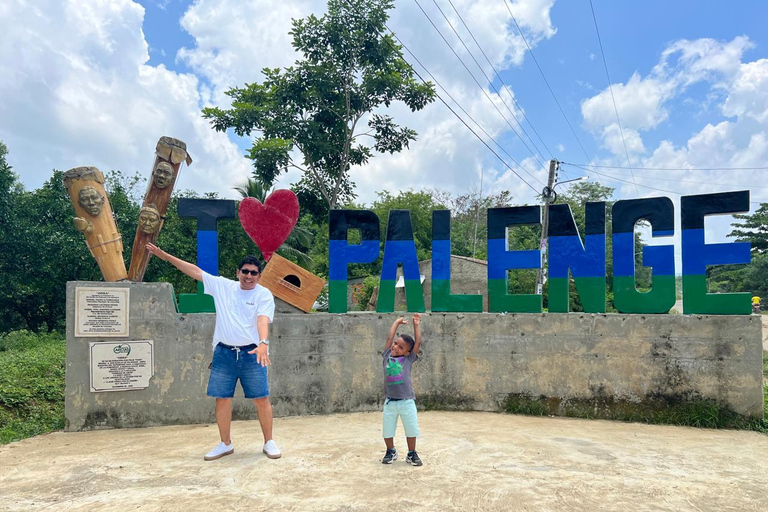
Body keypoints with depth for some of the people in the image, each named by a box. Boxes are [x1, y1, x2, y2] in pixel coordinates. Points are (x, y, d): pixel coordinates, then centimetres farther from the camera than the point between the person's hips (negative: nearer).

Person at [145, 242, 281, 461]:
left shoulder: (264, 294, -4)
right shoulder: (222, 286, 6)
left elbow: (263, 319, -19)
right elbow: (194, 270, 9)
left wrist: (263, 343, -37)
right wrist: (164, 255, 7)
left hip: (252, 353, -3)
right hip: (224, 352, 3)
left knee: (262, 399, -1)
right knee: (222, 399, 7)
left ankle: (269, 442, 16)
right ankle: (225, 444, 24)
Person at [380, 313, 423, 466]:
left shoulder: (408, 359, -1)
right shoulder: (387, 356, 3)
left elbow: (418, 342, -3)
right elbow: (389, 337, 4)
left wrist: (416, 325, 0)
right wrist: (397, 322, 11)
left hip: (407, 401, -1)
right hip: (390, 401, 2)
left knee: (411, 429, 8)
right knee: (387, 430, 10)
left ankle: (412, 454, 27)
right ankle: (391, 452, 33)